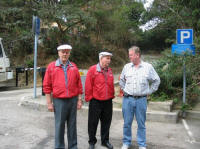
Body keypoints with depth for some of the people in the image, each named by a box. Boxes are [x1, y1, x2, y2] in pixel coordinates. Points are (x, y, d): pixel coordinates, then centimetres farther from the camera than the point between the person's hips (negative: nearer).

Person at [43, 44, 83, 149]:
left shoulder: (74, 67, 7)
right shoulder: (51, 66, 0)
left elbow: (79, 85, 9)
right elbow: (47, 86, 0)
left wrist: (79, 100, 6)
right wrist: (49, 103, -3)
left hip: (73, 100, 2)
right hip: (59, 101, -2)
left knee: (72, 125, 10)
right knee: (59, 126, 3)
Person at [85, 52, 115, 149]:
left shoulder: (110, 71, 7)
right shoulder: (93, 69, -9)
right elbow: (88, 86, -8)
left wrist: (112, 96, 12)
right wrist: (89, 97, -7)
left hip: (108, 101, 5)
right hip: (95, 101, -4)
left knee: (106, 122, 13)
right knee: (93, 123, 6)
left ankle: (105, 141, 29)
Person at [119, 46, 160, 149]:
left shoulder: (148, 67, 0)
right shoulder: (127, 67, 5)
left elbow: (156, 80, 10)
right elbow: (121, 80, 20)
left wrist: (149, 91, 5)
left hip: (141, 100, -1)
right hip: (127, 99, 2)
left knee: (141, 124, 7)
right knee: (127, 123, 7)